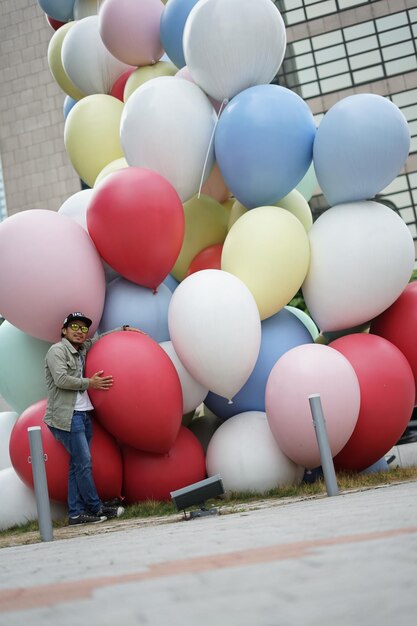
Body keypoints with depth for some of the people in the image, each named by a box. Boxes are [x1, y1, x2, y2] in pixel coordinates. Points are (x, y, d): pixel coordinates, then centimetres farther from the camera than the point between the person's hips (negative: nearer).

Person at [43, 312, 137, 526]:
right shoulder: (57, 350, -5)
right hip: (67, 416, -8)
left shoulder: (81, 349, 18)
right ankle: (96, 508, 0)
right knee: (83, 463, -8)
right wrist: (89, 383, -9)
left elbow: (100, 339, 33)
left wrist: (124, 329, 27)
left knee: (78, 465, 6)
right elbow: (61, 379, -17)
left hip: (82, 414, 8)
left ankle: (76, 514, 7)